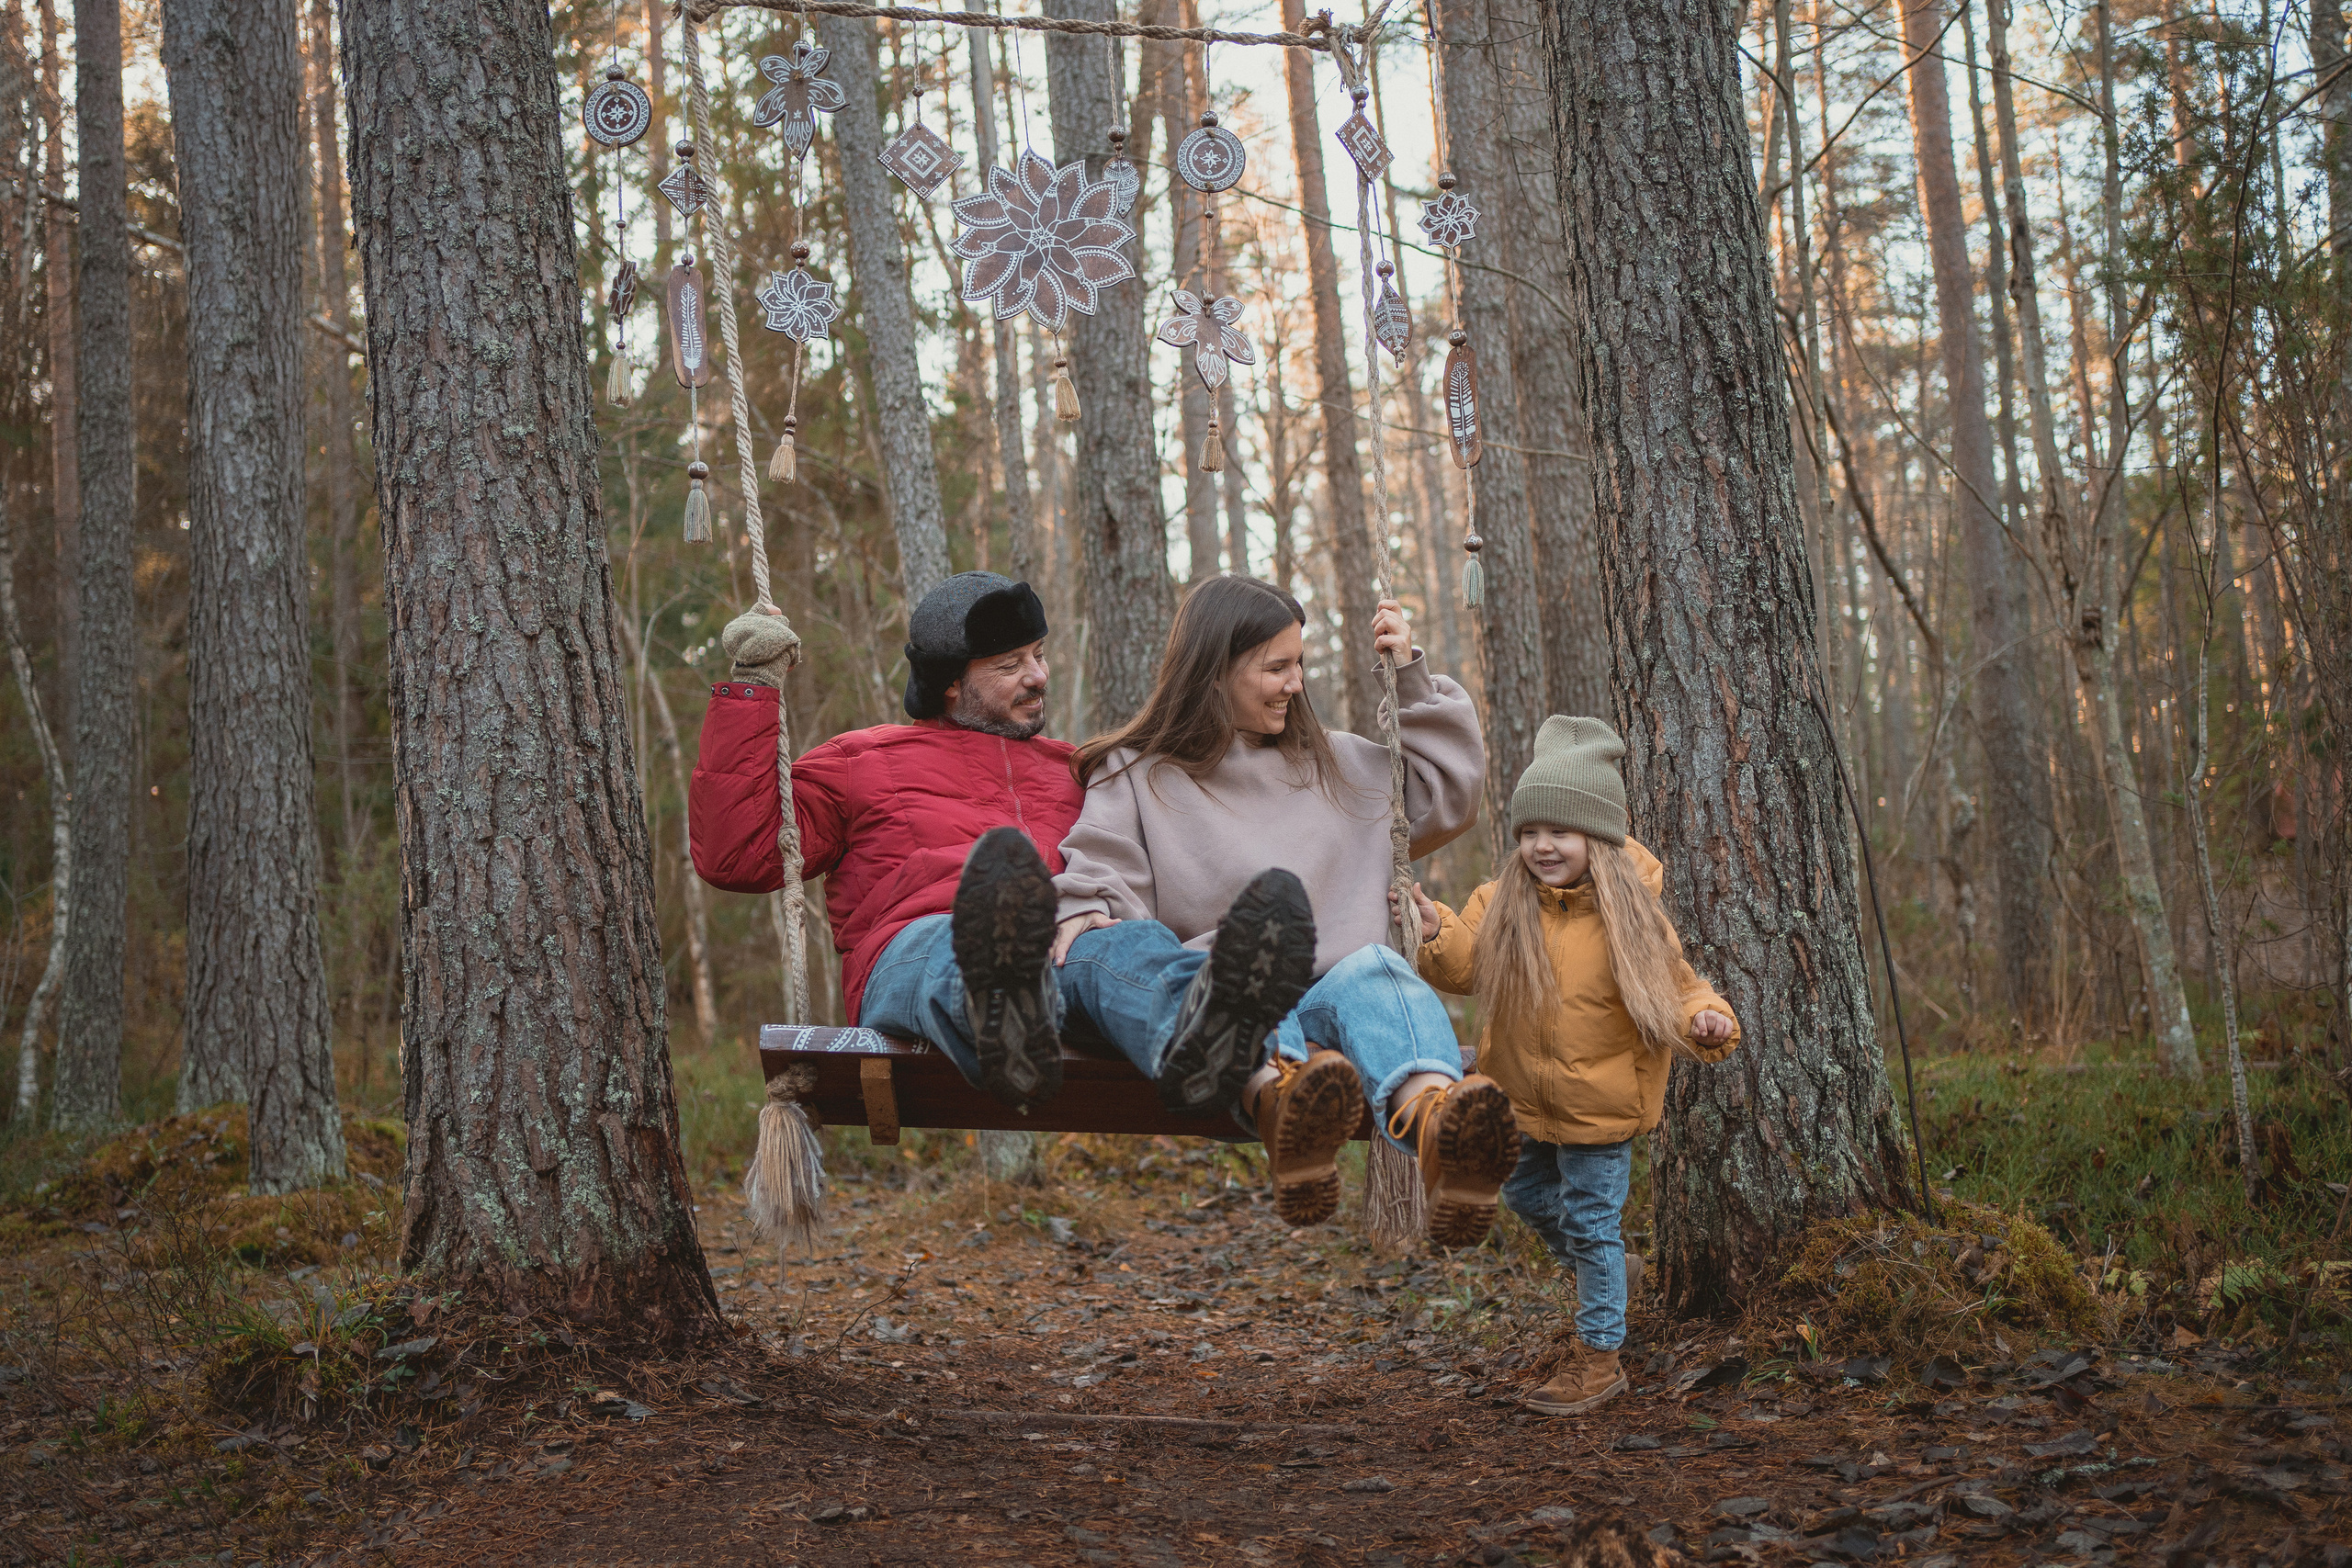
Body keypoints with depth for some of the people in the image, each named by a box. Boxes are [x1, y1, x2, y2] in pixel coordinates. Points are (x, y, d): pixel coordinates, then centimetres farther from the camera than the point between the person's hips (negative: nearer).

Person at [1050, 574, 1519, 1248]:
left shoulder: (1335, 763, 30)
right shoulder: (1136, 778, 18)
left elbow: (1451, 793, 34)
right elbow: (1103, 872, 4)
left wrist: (1413, 679, 29)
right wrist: (1084, 912, -19)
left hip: (1325, 997, 2)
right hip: (1190, 993, -2)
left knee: (1375, 971, -35)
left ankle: (1432, 1120, -72)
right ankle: (1274, 1094, -72)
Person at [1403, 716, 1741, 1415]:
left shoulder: (1630, 917, -13)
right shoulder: (1501, 904, -6)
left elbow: (1674, 989, -7)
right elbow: (1464, 966, -10)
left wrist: (1704, 1021, -28)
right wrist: (1437, 934, -30)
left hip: (1598, 1102, -5)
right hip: (1526, 1096, 5)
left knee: (1590, 1221, 1)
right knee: (1529, 1197, 22)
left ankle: (1600, 1355, 15)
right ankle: (1598, 1275, 49)